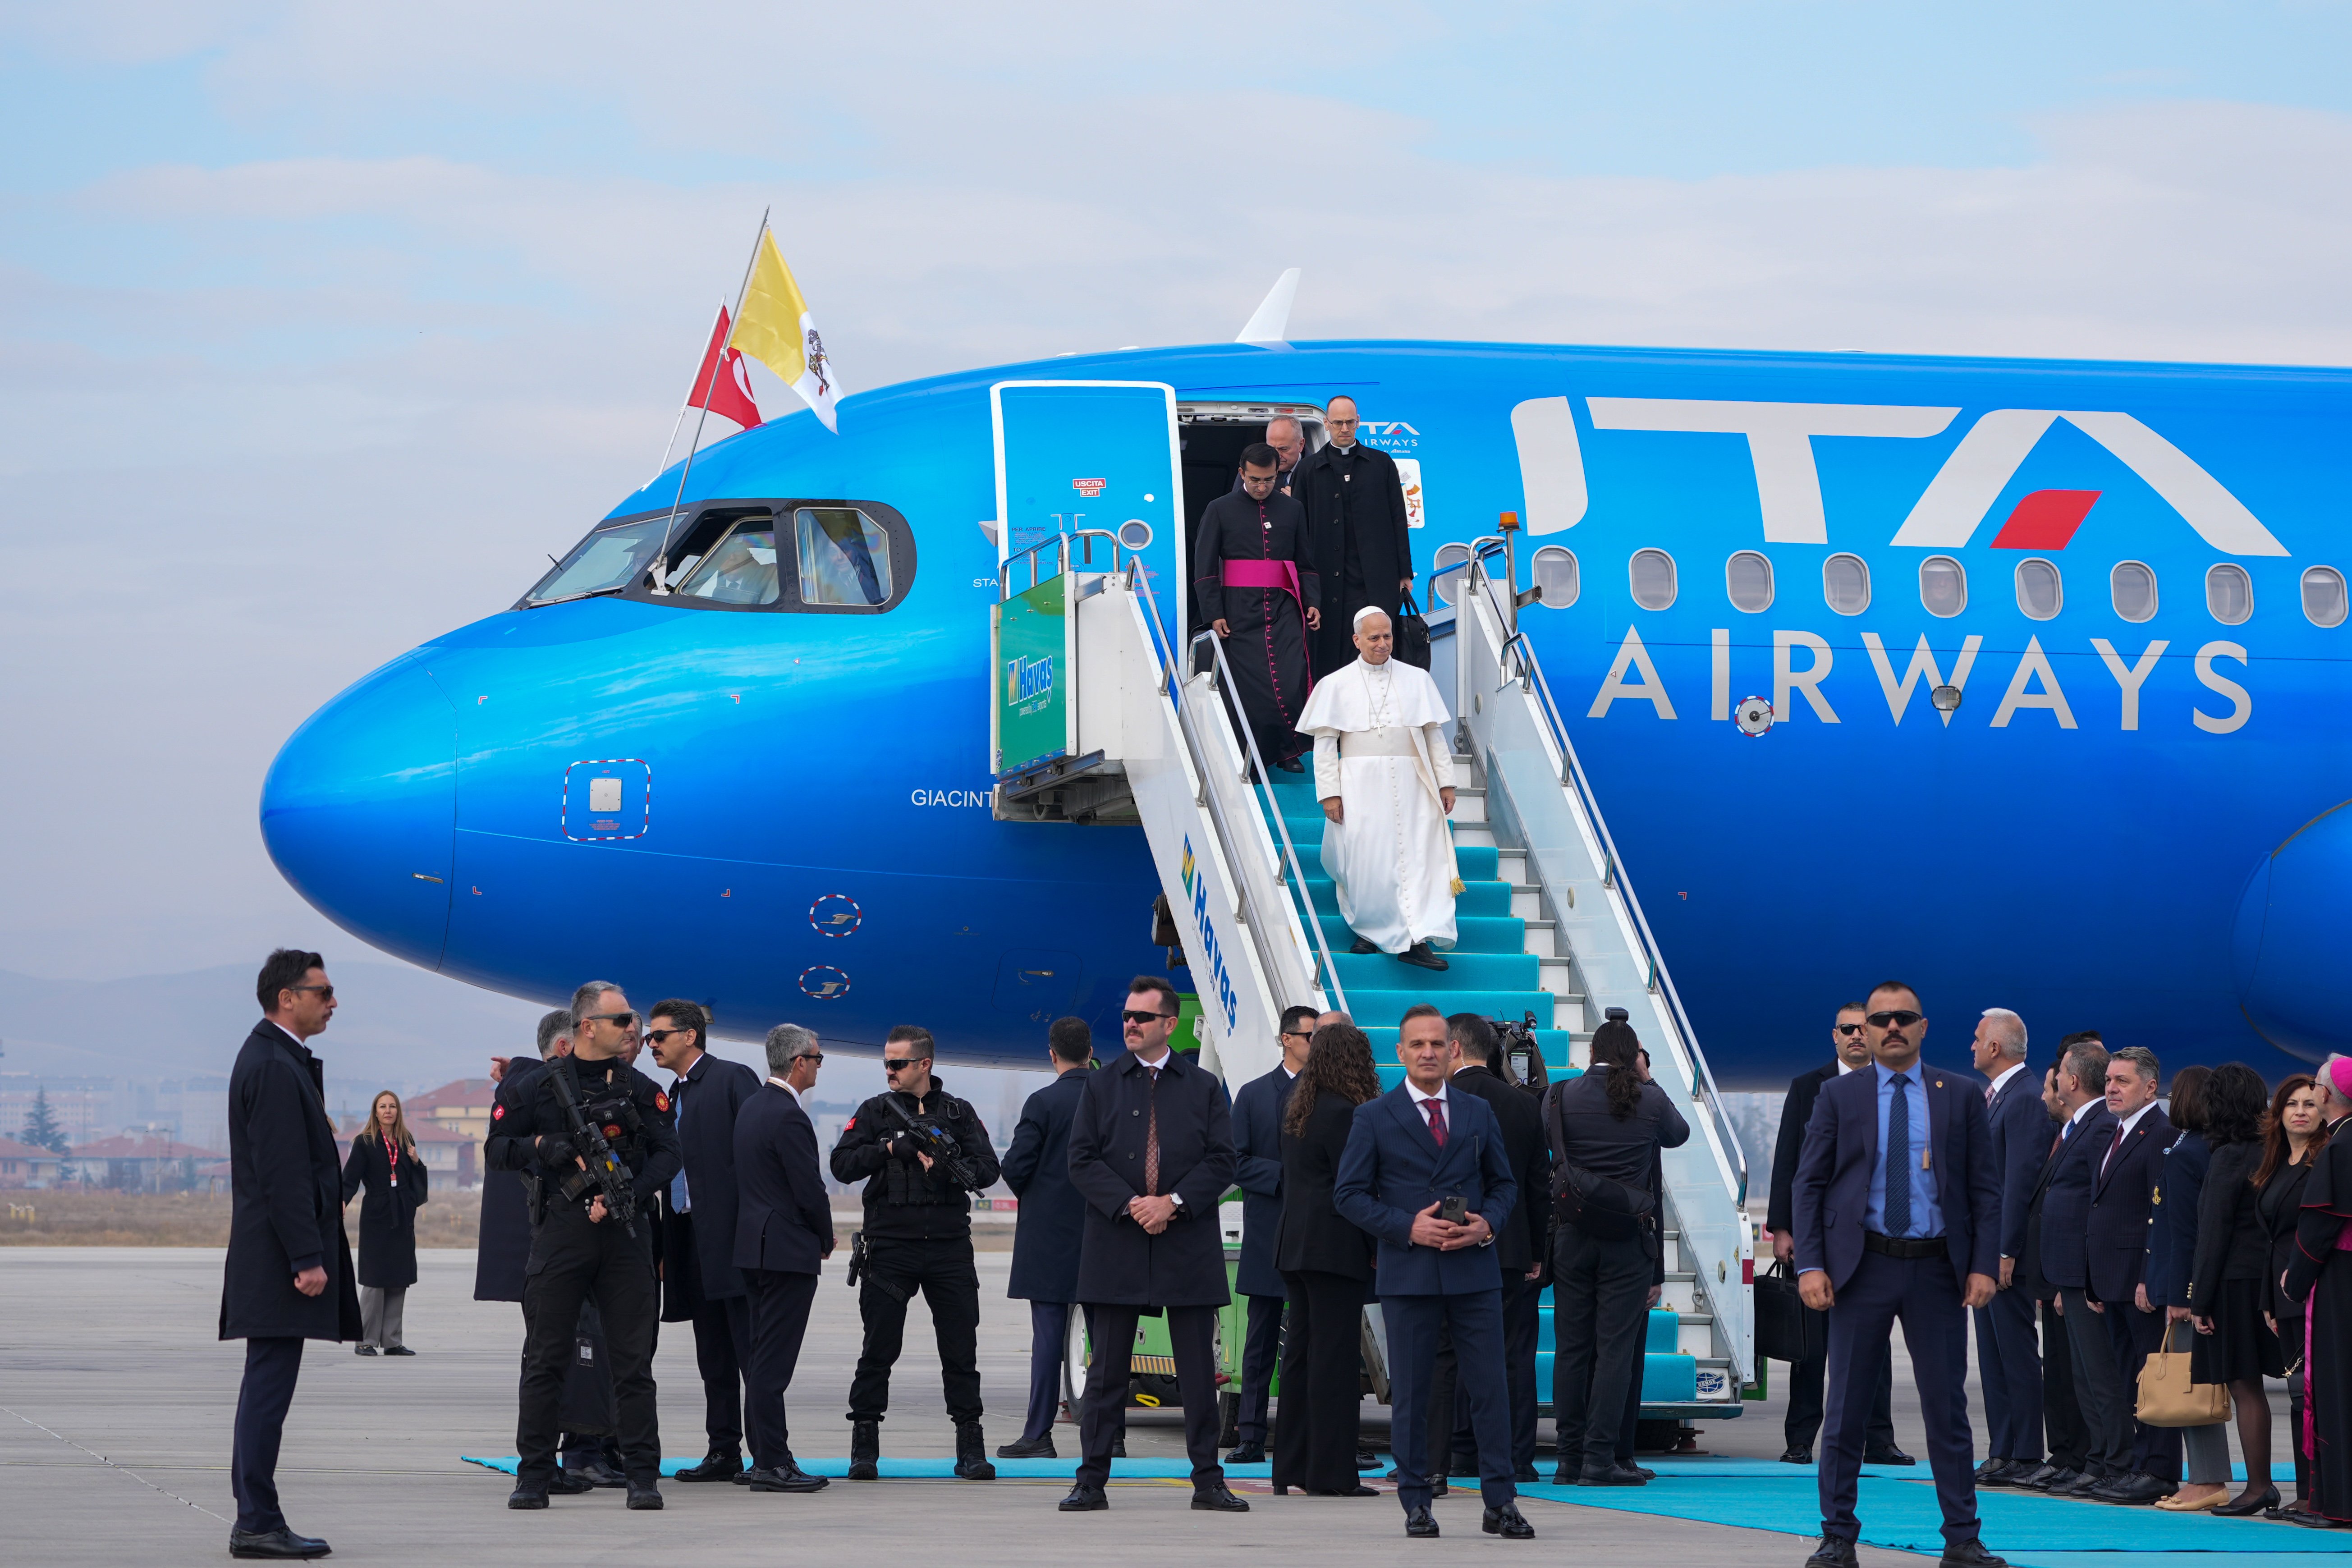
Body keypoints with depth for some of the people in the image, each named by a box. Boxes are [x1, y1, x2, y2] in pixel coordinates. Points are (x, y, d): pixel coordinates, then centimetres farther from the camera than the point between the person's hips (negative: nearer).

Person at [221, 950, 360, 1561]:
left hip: (269, 1258, 11)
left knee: (266, 1389, 12)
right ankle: (258, 1524, -7)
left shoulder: (273, 1058, 17)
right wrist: (308, 1258, -21)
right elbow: (282, 1173, -21)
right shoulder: (275, 1068, -15)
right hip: (278, 1258, -11)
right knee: (269, 1387, -8)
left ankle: (255, 1520, 16)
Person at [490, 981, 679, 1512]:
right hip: (561, 1233, -1)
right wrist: (540, 1145, -12)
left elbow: (667, 1154, 2)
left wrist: (628, 1195, -13)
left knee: (633, 1361, 2)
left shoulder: (641, 1088, 9)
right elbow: (499, 1146, 7)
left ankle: (643, 1476, 6)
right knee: (546, 1359, 1)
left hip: (624, 1232, 1)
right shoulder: (543, 1085, 5)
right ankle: (533, 1477, 7)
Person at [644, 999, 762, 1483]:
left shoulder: (733, 1080, -5)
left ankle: (766, 1452, -7)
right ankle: (723, 1452, 14)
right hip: (692, 1238, 9)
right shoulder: (675, 1094, 20)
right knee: (713, 1356, 10)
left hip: (733, 1233, -9)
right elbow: (674, 1168, 19)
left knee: (749, 1348, -8)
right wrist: (665, 1248, 12)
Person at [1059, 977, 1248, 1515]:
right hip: (1116, 1245, 0)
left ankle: (1208, 1481, 8)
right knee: (1106, 1370, 3)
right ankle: (1091, 1481, 6)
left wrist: (1174, 1202, -13)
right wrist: (1131, 1204, -14)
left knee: (1198, 1372, 2)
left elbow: (1221, 1162, 1)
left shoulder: (1204, 1087, 7)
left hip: (1188, 1247, 0)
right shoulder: (1102, 1086, 7)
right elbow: (1083, 1161, 0)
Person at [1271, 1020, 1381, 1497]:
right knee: (1335, 1358, -6)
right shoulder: (1342, 1114, -14)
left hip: (1295, 1244, 9)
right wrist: (1376, 1245, -8)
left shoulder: (1295, 1106, 12)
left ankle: (1292, 1467, 15)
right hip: (1335, 1248, -9)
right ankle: (1329, 1472, -5)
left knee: (1301, 1355, 12)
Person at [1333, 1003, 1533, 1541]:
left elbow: (1504, 1183, 15)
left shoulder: (1478, 1113, 11)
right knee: (1410, 1392, 2)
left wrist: (1489, 1224, -6)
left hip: (1474, 1270, 2)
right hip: (1409, 1273, -2)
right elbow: (1349, 1194, 0)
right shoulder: (1374, 1118, 3)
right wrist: (1406, 1227, -13)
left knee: (1490, 1387, 0)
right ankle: (1416, 1502, 10)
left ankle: (1500, 1502, 5)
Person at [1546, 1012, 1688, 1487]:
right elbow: (1679, 1134, 17)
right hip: (1628, 1238, -2)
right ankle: (1600, 1457, -6)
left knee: (1571, 1347, 7)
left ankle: (1570, 1459, 8)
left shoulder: (1560, 1097, -2)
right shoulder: (1650, 1101, -3)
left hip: (1572, 1234, 2)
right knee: (1615, 1346, -1)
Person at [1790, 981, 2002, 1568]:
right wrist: (1810, 1265, -7)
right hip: (1862, 1266, 0)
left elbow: (1985, 1188, 6)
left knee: (1948, 1408, 3)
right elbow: (1810, 1184, 4)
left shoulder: (1961, 1098, 7)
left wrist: (1984, 1266, -4)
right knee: (1845, 1409, 2)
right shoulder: (1838, 1097, 6)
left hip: (1938, 1269, 0)